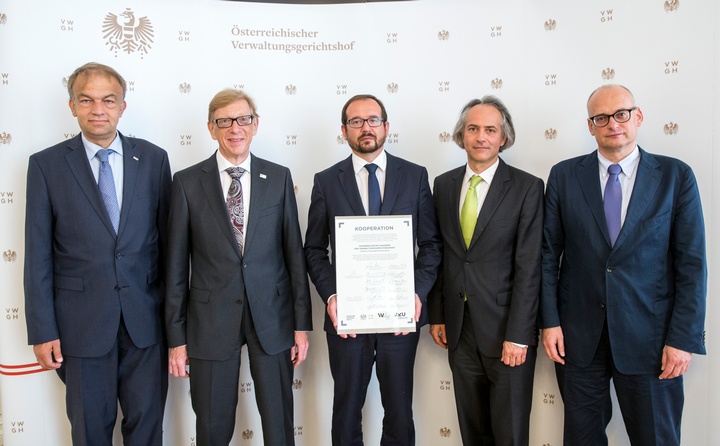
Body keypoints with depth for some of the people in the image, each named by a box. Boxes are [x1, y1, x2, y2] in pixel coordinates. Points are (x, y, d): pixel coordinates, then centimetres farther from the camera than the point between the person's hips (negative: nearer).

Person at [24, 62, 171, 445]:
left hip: (145, 316, 1)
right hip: (82, 321, -1)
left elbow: (168, 237, 5)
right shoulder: (46, 165, -1)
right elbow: (38, 255, -1)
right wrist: (42, 330, -4)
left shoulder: (153, 158, 2)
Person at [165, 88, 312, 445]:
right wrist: (177, 336, 0)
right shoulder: (187, 182, -1)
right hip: (211, 319, -1)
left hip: (272, 316, 1)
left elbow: (294, 252, 3)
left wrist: (302, 323, 2)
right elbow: (176, 264, 0)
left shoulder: (279, 178, 3)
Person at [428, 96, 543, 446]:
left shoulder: (527, 187, -7)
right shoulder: (443, 185, 6)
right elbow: (438, 254, 10)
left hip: (506, 330, -4)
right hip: (459, 330, 4)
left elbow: (529, 267, -11)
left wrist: (518, 335, -14)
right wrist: (436, 315, 7)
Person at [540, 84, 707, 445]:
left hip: (648, 335, -1)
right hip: (578, 334, 1)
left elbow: (691, 263, -2)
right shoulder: (564, 176, 3)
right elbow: (549, 253, 3)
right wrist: (549, 321, -2)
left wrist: (684, 338, -7)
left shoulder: (676, 176, 0)